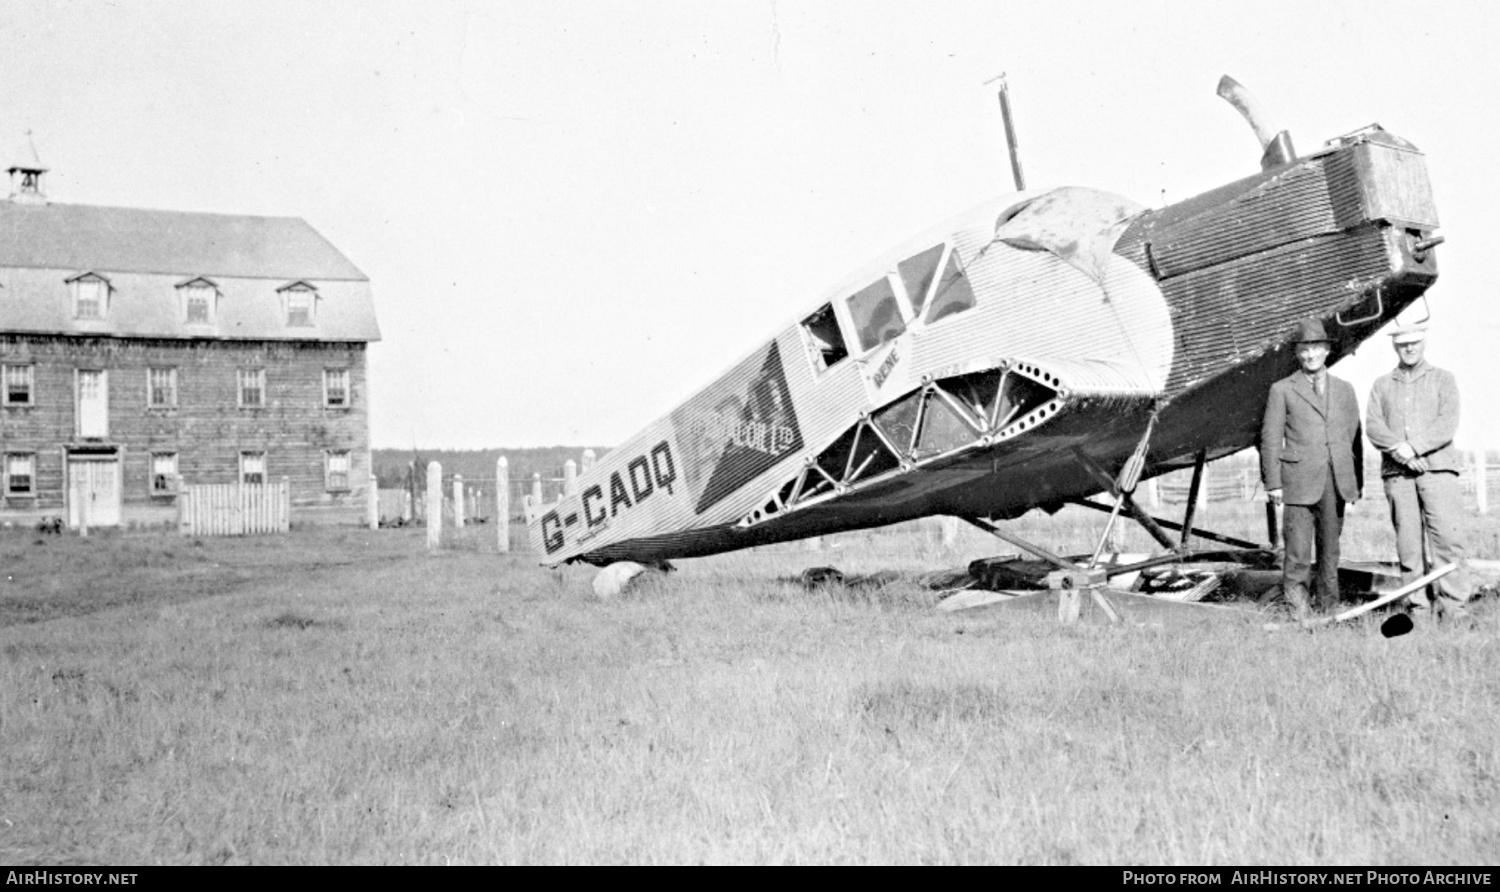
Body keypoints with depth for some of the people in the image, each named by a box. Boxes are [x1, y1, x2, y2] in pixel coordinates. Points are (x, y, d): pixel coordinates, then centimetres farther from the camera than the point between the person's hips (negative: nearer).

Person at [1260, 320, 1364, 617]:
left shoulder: (1344, 389, 16)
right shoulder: (1282, 390, 4)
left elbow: (1355, 437, 15)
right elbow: (1270, 439, 1)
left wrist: (1358, 481, 8)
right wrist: (1273, 483, -5)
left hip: (1336, 481, 3)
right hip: (1300, 479, -3)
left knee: (1330, 545, 7)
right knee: (1298, 547, -8)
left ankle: (1330, 604, 16)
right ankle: (1297, 597, 7)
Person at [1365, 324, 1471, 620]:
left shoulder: (1443, 379, 12)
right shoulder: (1381, 385, 16)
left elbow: (1448, 424, -2)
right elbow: (1374, 428, 4)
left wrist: (1413, 447, -14)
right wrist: (1397, 449, -15)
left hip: (1437, 466, -1)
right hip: (1397, 472, 2)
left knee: (1445, 534, -10)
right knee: (1407, 539, -3)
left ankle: (1453, 604, -8)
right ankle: (1418, 605, 1)